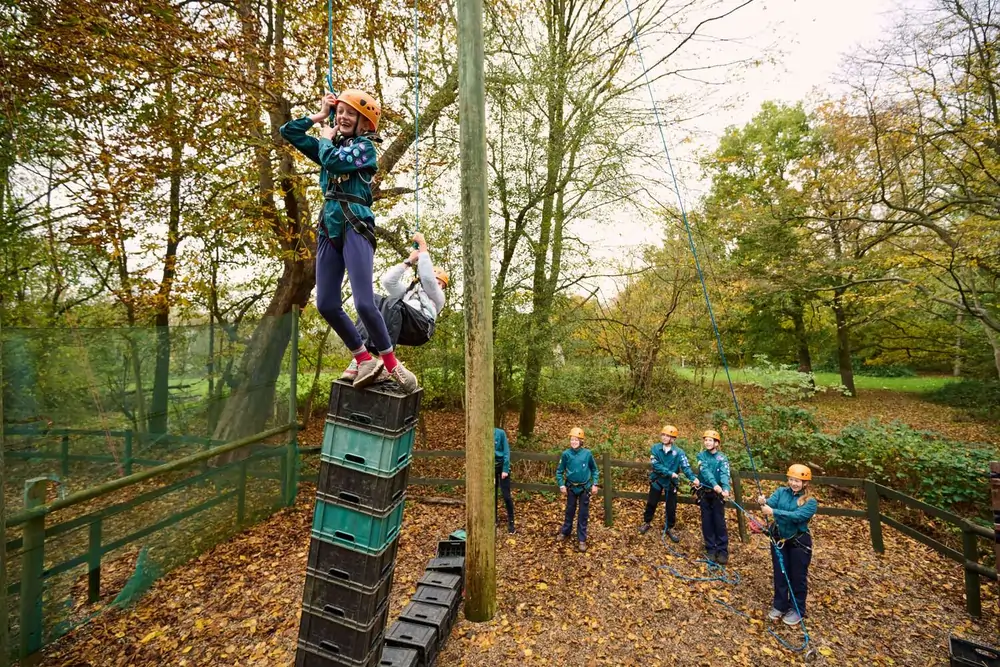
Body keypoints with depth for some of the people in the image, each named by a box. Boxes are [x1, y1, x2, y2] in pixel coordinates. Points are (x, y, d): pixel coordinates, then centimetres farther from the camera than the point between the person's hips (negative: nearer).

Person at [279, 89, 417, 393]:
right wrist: (319, 115, 22)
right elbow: (288, 131, 27)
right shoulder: (330, 145, 23)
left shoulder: (365, 147, 4)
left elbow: (333, 161, -13)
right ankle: (365, 359, 10)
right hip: (329, 229, 7)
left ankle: (391, 363, -1)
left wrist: (326, 139, 7)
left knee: (364, 302, -17)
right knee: (326, 305, -1)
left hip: (355, 228, -7)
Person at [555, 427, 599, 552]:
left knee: (583, 514, 8)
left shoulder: (587, 453, -13)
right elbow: (559, 471, -2)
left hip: (585, 488, -1)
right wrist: (561, 485, -8)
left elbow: (594, 470, 2)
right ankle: (565, 532, 37)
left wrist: (595, 484, -2)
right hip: (571, 488, 1)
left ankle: (582, 539, 20)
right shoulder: (566, 454, -13)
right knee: (570, 511, 17)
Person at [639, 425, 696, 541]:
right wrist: (670, 473, -29)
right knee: (651, 504, 13)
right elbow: (655, 465, -20)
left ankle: (669, 528, 31)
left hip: (671, 483, 0)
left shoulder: (679, 452, -13)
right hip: (657, 480, 0)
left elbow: (686, 467, -22)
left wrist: (693, 478, -39)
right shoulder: (656, 448, -13)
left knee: (671, 508, 10)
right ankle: (646, 523, 34)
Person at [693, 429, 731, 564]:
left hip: (717, 494, -1)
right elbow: (705, 471, -18)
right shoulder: (701, 455, -3)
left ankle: (723, 550, 12)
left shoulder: (722, 458, -6)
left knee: (719, 521, 0)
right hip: (704, 493, 1)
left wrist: (726, 489, -39)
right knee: (707, 522, 7)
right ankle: (711, 549, 18)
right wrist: (714, 484, -35)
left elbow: (724, 474, -20)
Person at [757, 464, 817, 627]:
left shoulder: (810, 502, -15)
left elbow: (796, 516, -30)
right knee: (780, 575, 16)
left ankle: (797, 609, 33)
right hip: (778, 540, 3)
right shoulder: (781, 492, -5)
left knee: (797, 577, 14)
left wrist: (773, 511, -39)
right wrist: (763, 503, -42)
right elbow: (769, 504, -19)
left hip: (799, 543, -3)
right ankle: (779, 605, 34)